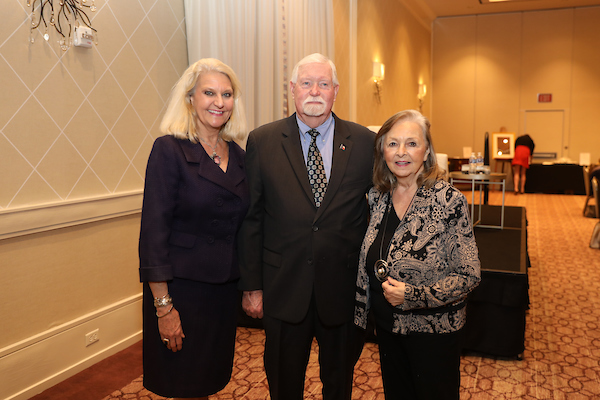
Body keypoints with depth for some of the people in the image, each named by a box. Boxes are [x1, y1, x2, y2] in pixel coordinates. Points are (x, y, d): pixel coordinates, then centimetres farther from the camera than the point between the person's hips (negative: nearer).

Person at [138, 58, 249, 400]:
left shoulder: (239, 155, 5)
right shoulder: (170, 150, -12)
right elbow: (154, 231, -15)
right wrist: (163, 306, -16)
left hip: (226, 288, 5)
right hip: (182, 287, -5)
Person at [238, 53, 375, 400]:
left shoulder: (364, 142, -2)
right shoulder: (262, 141, -3)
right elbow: (251, 219, -2)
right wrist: (251, 285, -2)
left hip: (344, 289, 1)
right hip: (283, 288, 0)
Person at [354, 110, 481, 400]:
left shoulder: (449, 201, -20)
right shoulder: (378, 196, -3)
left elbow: (469, 275, -17)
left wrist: (414, 295, -26)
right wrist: (363, 311, 11)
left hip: (433, 330, -5)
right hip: (387, 324, 5)